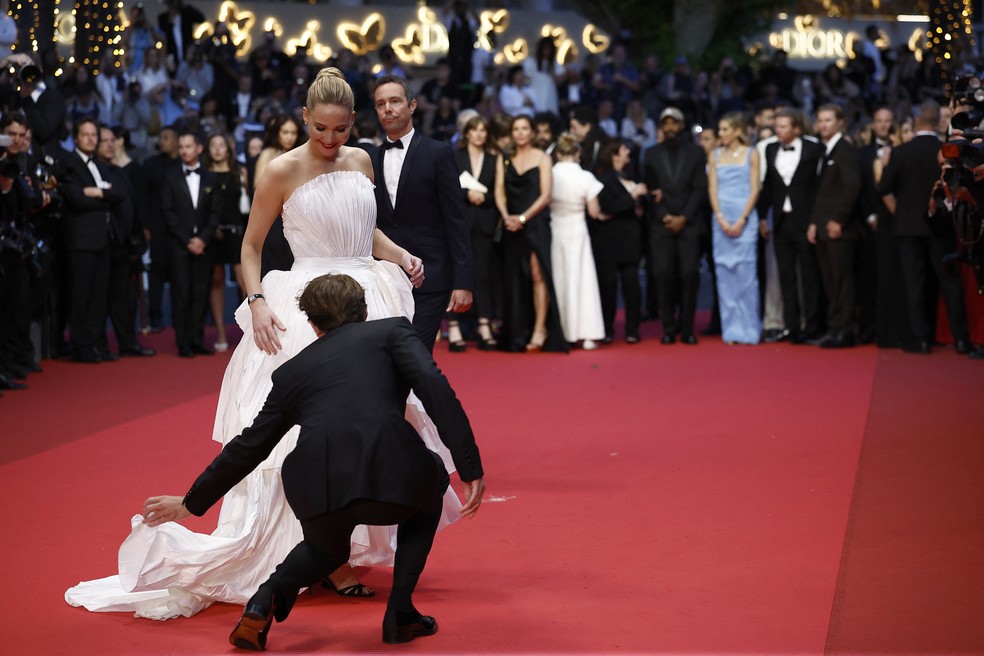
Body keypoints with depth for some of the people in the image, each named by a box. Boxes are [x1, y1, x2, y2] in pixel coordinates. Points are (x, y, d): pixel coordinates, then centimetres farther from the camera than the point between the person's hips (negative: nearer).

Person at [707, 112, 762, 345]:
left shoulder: (751, 154, 3)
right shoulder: (716, 155, 11)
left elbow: (754, 189, -2)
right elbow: (712, 189, 6)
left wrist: (742, 220, -11)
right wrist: (721, 219, -7)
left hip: (745, 218, -3)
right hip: (721, 218, 3)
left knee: (746, 272, -6)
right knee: (724, 273, 1)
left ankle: (748, 328, 1)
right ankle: (731, 329, 5)